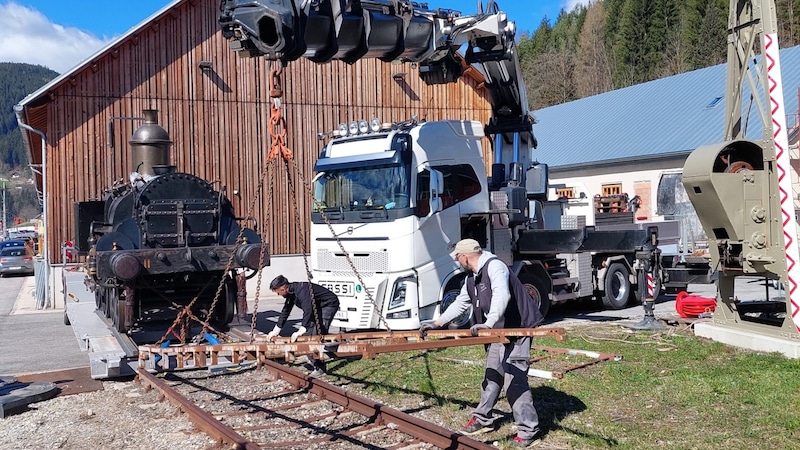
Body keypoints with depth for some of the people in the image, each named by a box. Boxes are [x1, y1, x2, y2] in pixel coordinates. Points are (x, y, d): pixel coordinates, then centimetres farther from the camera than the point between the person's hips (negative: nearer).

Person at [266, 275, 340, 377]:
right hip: (318, 307, 10)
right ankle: (313, 362, 18)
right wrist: (276, 331, 11)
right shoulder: (291, 293, 0)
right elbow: (285, 311, 11)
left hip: (329, 304, -10)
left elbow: (308, 311, -40)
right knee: (309, 331, 7)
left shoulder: (301, 290, -31)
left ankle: (320, 367, -17)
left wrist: (301, 331, -45)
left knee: (319, 332, -19)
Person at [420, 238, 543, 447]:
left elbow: (501, 295, -35)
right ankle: (482, 419, 31)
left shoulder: (494, 266, -19)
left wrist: (488, 324, -42)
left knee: (515, 379, -12)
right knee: (492, 375, 17)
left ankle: (528, 430, -5)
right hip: (497, 331, 10)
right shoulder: (472, 278, 12)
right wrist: (436, 323, 23)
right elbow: (460, 304, 22)